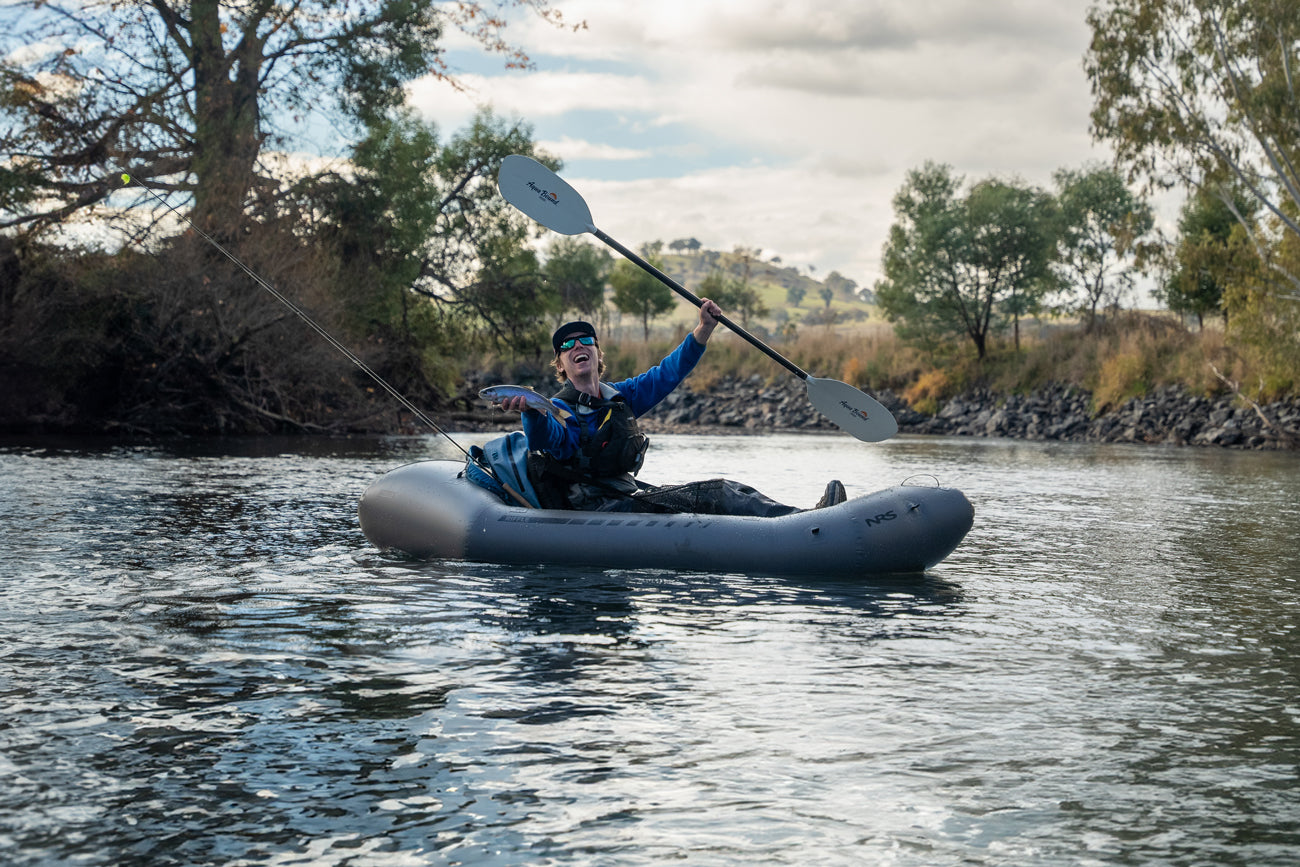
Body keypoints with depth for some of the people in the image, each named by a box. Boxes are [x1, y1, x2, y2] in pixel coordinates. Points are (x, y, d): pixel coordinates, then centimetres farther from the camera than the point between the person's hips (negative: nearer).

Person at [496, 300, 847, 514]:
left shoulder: (618, 397, 17)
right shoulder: (560, 409, -7)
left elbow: (669, 372, 15)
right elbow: (545, 438, -32)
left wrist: (704, 329, -1)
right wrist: (529, 410, -56)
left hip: (630, 495, 8)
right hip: (594, 510, -8)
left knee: (724, 489, -9)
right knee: (709, 495, -23)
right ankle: (802, 521, -34)